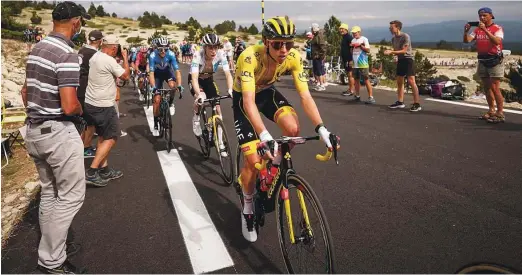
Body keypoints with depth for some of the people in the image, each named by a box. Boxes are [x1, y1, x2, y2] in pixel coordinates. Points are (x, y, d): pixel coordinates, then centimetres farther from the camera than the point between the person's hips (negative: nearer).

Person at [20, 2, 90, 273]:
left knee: (49, 193, 19)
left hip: (34, 130, 9)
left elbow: (25, 91, 18)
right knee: (71, 196, 2)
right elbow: (69, 106, -24)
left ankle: (51, 247, 33)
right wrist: (81, 111, -3)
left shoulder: (36, 48, 10)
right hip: (59, 133, -9)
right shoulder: (67, 54, -19)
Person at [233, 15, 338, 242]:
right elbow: (249, 101, -43)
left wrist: (321, 129, -36)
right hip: (243, 98, -3)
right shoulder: (250, 57, -36)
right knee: (254, 161, -12)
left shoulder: (293, 58, -23)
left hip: (267, 92, 4)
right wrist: (264, 136, -56)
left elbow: (305, 96, -24)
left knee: (292, 128, -29)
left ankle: (277, 166, 2)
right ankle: (247, 209, 14)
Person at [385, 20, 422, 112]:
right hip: (400, 60, 8)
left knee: (411, 81, -13)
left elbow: (404, 51, -20)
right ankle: (400, 102, 21)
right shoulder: (393, 38, 8)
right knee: (399, 81, 11)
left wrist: (391, 52, -26)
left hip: (408, 59, -8)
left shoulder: (405, 36, -16)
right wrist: (389, 52, -5)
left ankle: (417, 104, -12)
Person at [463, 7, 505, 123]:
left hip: (495, 61, -6)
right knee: (486, 87, 10)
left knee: (495, 88, -10)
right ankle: (491, 111, 20)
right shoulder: (477, 29, 9)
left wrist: (485, 30, -30)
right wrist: (466, 31, -18)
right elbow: (467, 40, -1)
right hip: (482, 61, 6)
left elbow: (497, 41, -25)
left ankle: (500, 113, -6)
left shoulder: (497, 28, -8)